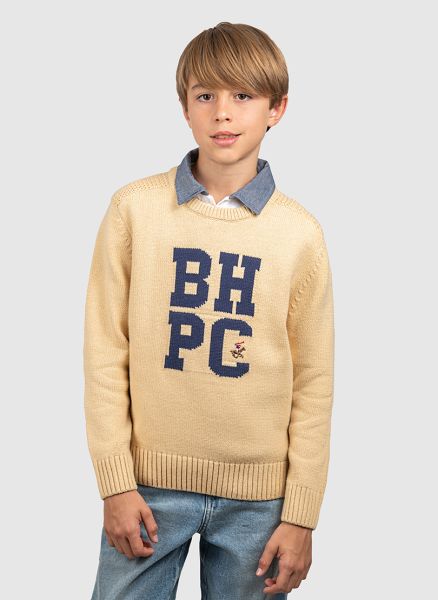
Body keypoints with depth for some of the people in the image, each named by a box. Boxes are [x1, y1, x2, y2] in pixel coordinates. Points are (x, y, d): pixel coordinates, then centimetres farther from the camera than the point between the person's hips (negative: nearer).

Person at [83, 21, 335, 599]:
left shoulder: (301, 231, -2)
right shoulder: (135, 208, -3)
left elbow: (313, 383, 0)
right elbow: (105, 351, -2)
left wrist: (301, 515, -1)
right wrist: (116, 482, -4)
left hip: (257, 496, 0)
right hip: (150, 484, 0)